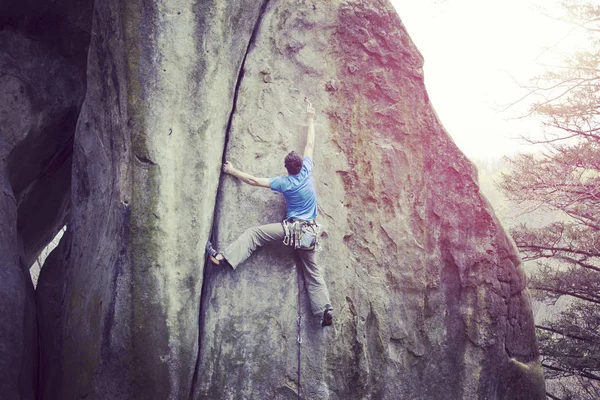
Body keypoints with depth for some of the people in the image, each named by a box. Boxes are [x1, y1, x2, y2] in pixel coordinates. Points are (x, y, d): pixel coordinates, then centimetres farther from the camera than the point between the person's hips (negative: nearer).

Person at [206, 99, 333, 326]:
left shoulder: (284, 183, -8)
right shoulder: (306, 172, 1)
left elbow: (254, 181, -5)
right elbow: (310, 145, 13)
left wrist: (233, 171, 7)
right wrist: (310, 119, 24)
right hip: (309, 231, 5)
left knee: (254, 234, -6)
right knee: (313, 273, 6)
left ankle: (223, 257, -23)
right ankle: (325, 309, -3)